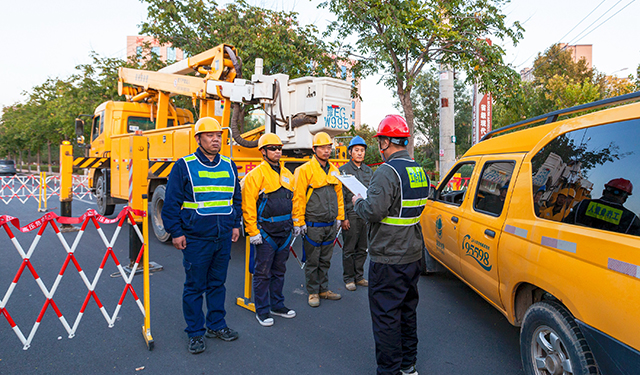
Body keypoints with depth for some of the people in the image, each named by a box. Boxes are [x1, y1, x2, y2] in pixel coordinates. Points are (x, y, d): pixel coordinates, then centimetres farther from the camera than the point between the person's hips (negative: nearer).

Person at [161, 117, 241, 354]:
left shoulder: (229, 166, 10)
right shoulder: (184, 166, -5)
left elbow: (236, 198, 19)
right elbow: (171, 202, -4)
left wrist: (235, 224, 14)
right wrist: (176, 232, -7)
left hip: (224, 238, 5)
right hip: (196, 239, -4)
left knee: (217, 283, 15)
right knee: (195, 286, 6)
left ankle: (216, 325, 30)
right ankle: (195, 333, 20)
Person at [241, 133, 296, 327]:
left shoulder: (287, 174, 13)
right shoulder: (256, 174, -10)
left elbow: (293, 200, 19)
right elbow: (248, 205, -13)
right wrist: (253, 231, -16)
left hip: (284, 231, 7)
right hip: (265, 231, -6)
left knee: (279, 270, 16)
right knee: (263, 272, 2)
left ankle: (277, 305, 30)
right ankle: (262, 310, 15)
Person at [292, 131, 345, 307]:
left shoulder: (334, 170, 11)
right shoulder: (305, 170, -9)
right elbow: (298, 197, -11)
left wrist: (339, 217, 15)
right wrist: (299, 222, -13)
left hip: (331, 225, 6)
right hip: (313, 225, -6)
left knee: (325, 260, 16)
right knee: (312, 261, 5)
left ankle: (324, 289, 28)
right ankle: (313, 292, 19)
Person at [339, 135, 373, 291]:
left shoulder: (368, 171, 13)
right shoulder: (343, 170, -2)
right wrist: (343, 217, -12)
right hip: (351, 216, -5)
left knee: (362, 249, 12)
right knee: (349, 250, 3)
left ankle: (359, 276, 25)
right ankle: (348, 278, 15)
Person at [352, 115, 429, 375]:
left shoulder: (387, 172, -19)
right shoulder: (419, 171, 9)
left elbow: (374, 211, -25)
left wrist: (358, 202, -6)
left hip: (389, 259, -9)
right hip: (413, 255, 9)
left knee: (386, 315, 2)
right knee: (407, 309, 20)